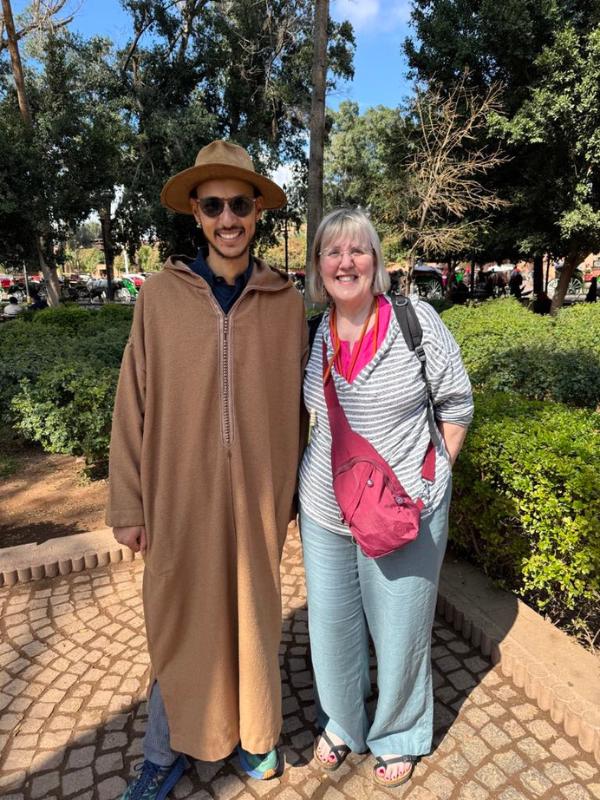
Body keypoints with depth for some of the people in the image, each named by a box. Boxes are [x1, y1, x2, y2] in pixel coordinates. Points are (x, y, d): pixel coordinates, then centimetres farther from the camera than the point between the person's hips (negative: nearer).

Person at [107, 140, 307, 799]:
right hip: (179, 492, 0)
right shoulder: (161, 294, -4)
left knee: (254, 615, 17)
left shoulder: (286, 301, -1)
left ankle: (256, 734, 42)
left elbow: (293, 400, 5)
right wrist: (127, 503, 0)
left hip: (257, 492, 1)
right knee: (177, 621, 14)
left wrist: (295, 489, 9)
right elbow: (134, 404, -1)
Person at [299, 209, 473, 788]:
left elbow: (456, 403, -3)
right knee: (331, 624, 19)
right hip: (324, 512, 4)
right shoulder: (312, 336, -2)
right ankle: (339, 723, 48)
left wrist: (432, 478, -5)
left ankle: (399, 735, 45)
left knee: (400, 630, 16)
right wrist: (321, 477, 8)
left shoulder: (417, 321, -11)